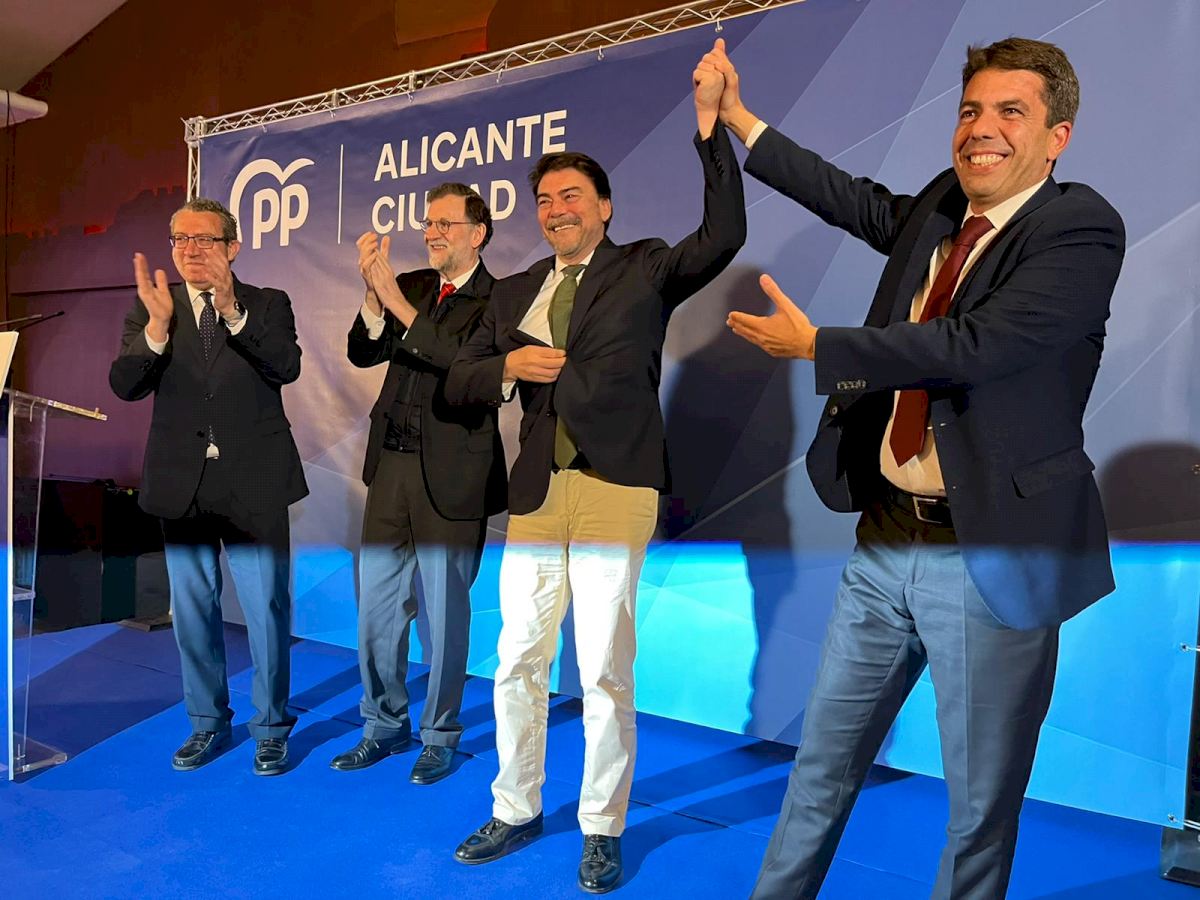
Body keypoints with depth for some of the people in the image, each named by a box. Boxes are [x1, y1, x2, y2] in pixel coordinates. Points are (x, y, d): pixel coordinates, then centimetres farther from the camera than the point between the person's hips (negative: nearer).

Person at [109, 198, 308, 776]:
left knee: (267, 611, 4)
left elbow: (287, 367, -19)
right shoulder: (151, 307, 4)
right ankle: (207, 723, 34)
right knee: (192, 613, 15)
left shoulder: (267, 305, -1)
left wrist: (232, 311, -30)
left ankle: (271, 728, 23)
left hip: (253, 487, -2)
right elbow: (125, 385, -9)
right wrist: (157, 324, -25)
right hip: (182, 485, 3)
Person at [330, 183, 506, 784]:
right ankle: (385, 725, 32)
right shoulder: (410, 285, 10)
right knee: (375, 606, 13)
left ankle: (440, 736, 26)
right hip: (391, 466, 6)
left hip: (451, 476, -5)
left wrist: (399, 304, -24)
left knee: (444, 612, 7)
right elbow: (364, 353, 0)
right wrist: (374, 293, -16)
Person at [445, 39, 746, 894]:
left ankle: (603, 829, 22)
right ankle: (517, 810, 31)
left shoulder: (646, 268, 4)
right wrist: (509, 363, -8)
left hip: (615, 489, -4)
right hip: (537, 491, 5)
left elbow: (725, 235, -11)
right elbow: (459, 382, 12)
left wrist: (711, 123, -14)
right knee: (518, 662, 12)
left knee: (606, 672, 3)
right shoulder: (514, 293, 15)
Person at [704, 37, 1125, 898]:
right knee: (822, 766, 19)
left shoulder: (1082, 229, -11)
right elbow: (863, 203, 23)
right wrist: (739, 117, 26)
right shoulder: (942, 207, 8)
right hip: (885, 539, 7)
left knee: (982, 801, 12)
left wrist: (815, 345, -15)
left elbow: (977, 343, -24)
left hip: (989, 561, -6)